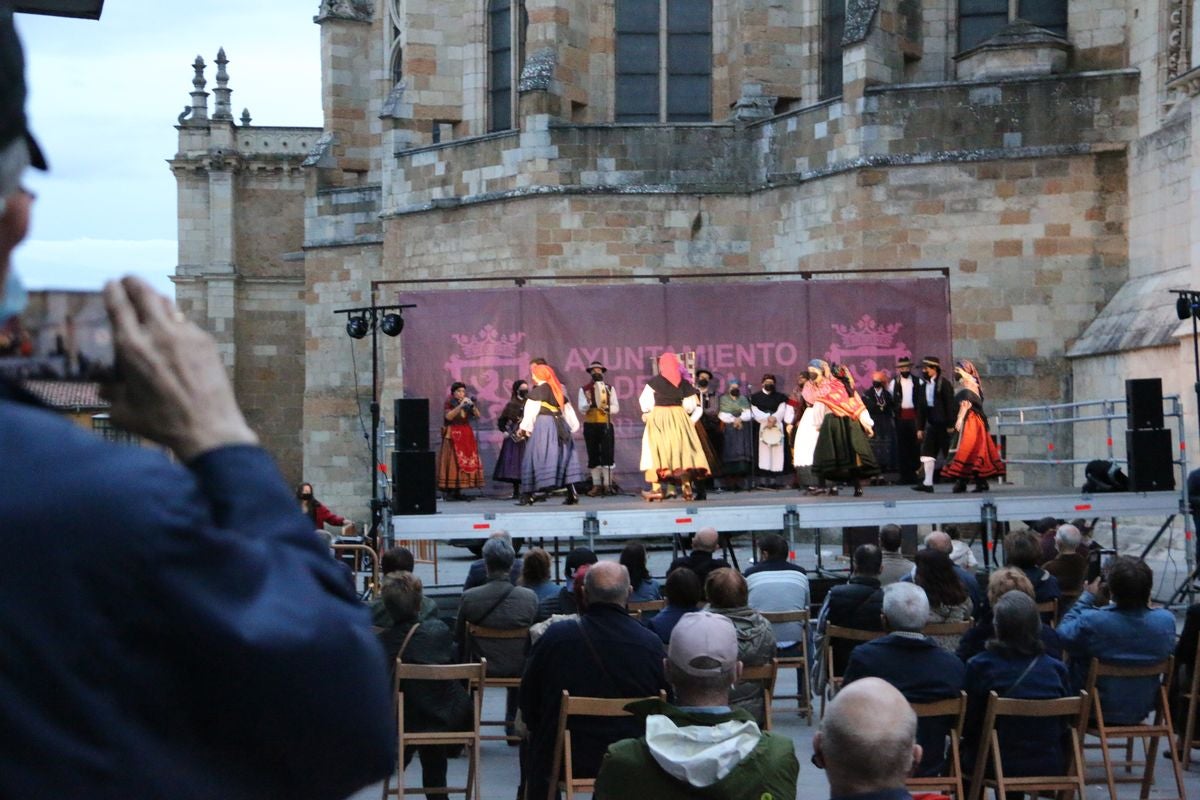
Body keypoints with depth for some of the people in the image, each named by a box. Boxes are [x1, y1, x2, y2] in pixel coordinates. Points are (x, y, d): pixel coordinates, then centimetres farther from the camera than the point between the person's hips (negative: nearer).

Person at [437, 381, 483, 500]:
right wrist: (460, 406, -21)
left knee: (465, 463, 0)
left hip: (466, 436, 5)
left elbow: (478, 416, 5)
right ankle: (448, 491, -13)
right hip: (453, 436, -5)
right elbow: (448, 416, -17)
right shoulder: (449, 403, 1)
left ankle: (457, 491, 3)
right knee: (452, 463, -11)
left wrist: (472, 405, -11)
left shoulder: (467, 403, 14)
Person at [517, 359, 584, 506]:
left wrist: (524, 428, 1)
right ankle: (572, 493, -1)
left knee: (537, 459, -4)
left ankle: (528, 495, -7)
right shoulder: (558, 390, 16)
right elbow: (568, 412, 17)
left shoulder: (537, 391, -4)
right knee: (563, 457, 8)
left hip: (543, 426, -6)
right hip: (560, 427, 6)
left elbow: (530, 411, -7)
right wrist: (573, 427, 21)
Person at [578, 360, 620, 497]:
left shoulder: (609, 388, 9)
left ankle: (607, 484, 0)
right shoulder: (584, 390, 6)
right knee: (593, 456, 2)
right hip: (590, 425, 0)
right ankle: (596, 485, 6)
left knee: (607, 454, -4)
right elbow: (582, 409, -3)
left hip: (606, 425, 0)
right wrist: (588, 402, -22)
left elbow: (616, 408, 3)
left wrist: (606, 408, -16)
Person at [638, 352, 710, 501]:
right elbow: (690, 406, 3)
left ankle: (657, 489, -5)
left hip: (658, 417, -3)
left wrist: (647, 413, 14)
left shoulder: (655, 382, -7)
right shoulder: (684, 383, 2)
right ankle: (686, 485, -1)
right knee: (681, 450, 9)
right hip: (679, 418, 3)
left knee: (658, 451, 0)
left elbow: (645, 401, -5)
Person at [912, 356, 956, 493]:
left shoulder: (944, 384, -8)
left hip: (943, 425, -6)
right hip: (932, 424, 6)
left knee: (949, 454, 0)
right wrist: (920, 428, 10)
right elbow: (921, 409, 13)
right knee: (927, 452, -2)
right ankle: (928, 483, -3)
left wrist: (950, 425, -15)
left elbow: (950, 405, -11)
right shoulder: (923, 387, 11)